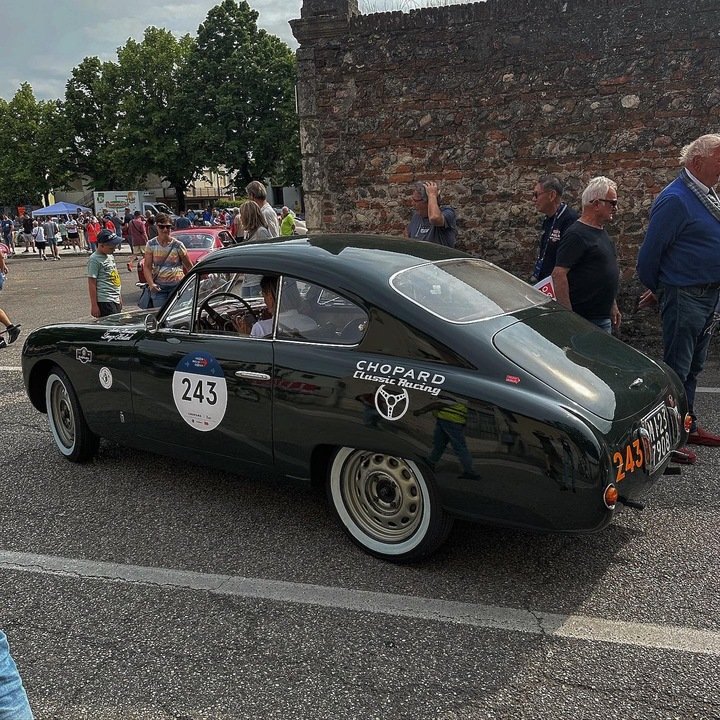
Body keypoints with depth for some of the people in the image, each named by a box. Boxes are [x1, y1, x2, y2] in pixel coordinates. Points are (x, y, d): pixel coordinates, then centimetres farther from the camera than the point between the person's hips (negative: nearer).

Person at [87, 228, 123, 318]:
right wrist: (94, 305, -15)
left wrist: (120, 298, 23)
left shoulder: (110, 256, 16)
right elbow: (92, 284, -12)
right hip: (105, 302, -9)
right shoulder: (94, 259, -11)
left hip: (116, 300, 9)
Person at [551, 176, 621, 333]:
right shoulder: (577, 235, -16)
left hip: (604, 318, 10)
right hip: (585, 320, -9)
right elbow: (558, 274, -23)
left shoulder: (601, 231, 15)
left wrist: (613, 306, 22)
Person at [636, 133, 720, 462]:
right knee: (676, 369, -3)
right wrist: (654, 289, 0)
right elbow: (651, 250, -16)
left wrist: (658, 289, 18)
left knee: (692, 368, 18)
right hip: (684, 296, -9)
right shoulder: (676, 199, -17)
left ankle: (688, 426, 30)